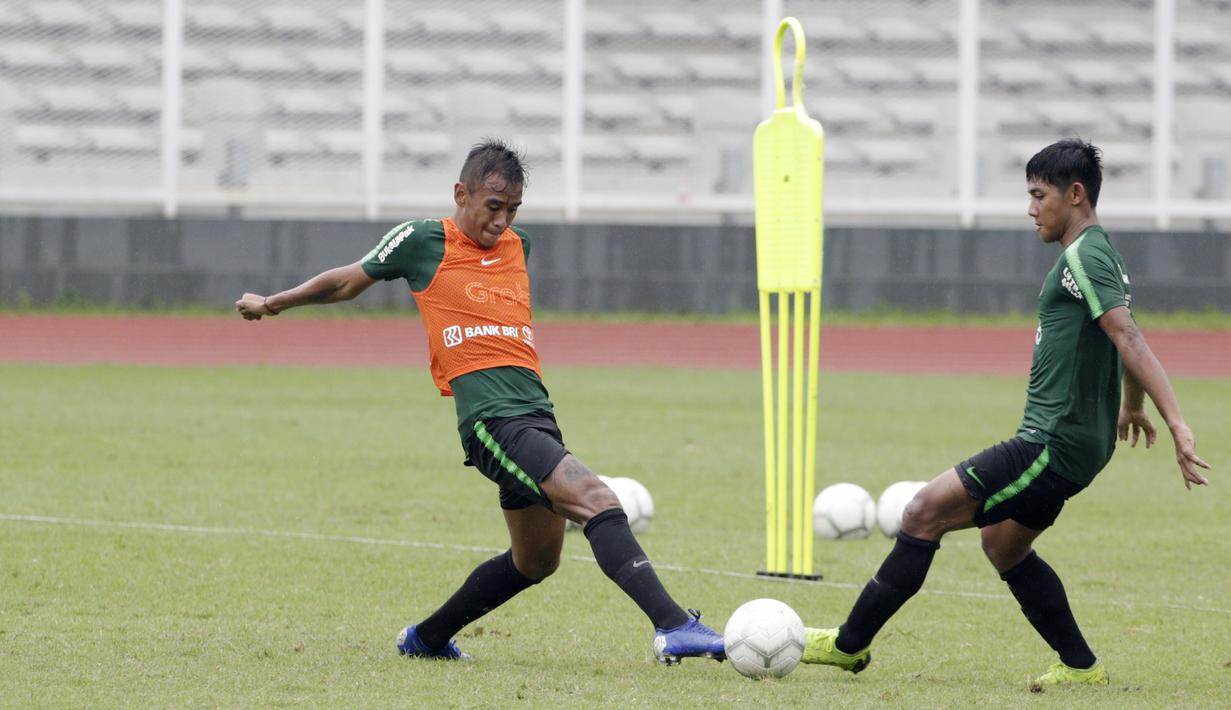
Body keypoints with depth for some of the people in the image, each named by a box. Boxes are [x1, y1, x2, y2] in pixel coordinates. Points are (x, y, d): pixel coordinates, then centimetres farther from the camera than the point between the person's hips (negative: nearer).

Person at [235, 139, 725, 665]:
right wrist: (273, 304, 28)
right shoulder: (424, 240, 2)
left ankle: (427, 638, 34)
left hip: (536, 413, 8)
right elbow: (349, 282, 17)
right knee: (596, 501, -24)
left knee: (536, 559, 16)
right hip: (491, 418, -8)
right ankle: (672, 626, -35)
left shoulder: (517, 247, 18)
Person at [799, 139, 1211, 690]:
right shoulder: (1097, 255, 16)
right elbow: (1127, 344, 31)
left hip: (1054, 446, -11)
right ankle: (1081, 666, 25)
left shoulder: (1084, 258, -16)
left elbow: (1130, 342, -26)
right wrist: (1132, 407, 49)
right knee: (1003, 546, 23)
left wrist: (1178, 425, -33)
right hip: (1066, 443, 11)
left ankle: (849, 645, -5)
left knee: (923, 513, -10)